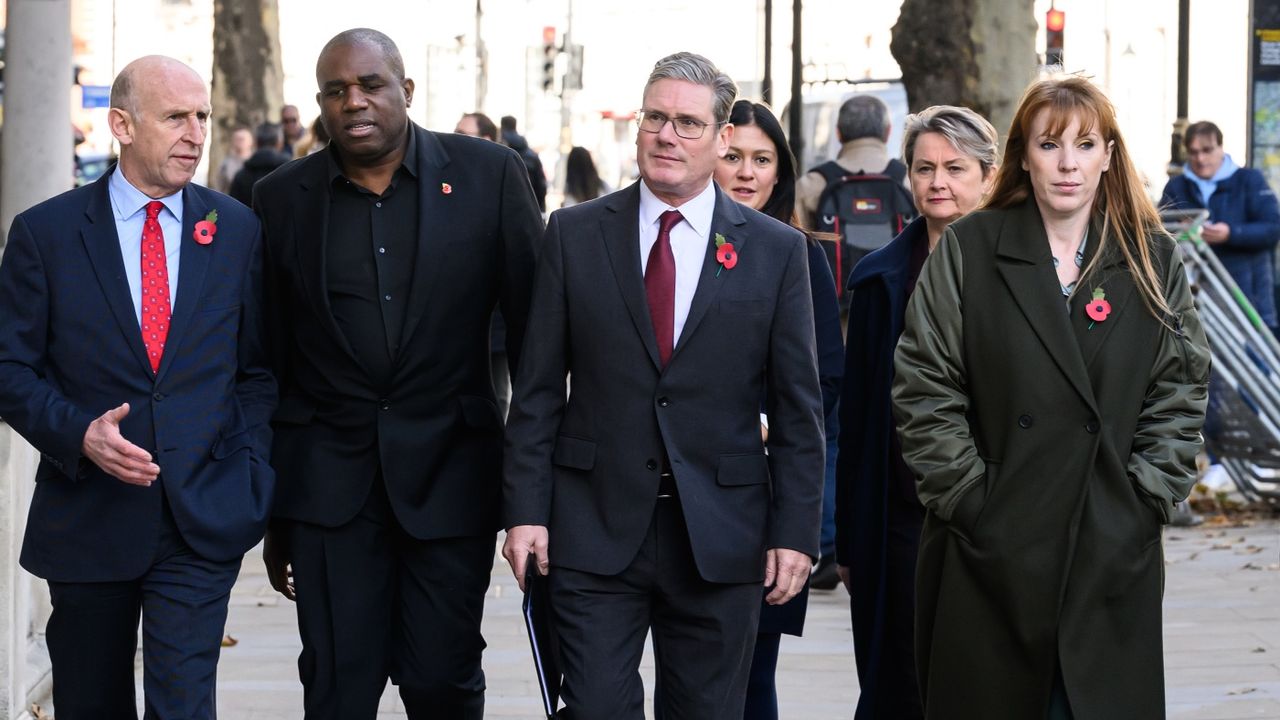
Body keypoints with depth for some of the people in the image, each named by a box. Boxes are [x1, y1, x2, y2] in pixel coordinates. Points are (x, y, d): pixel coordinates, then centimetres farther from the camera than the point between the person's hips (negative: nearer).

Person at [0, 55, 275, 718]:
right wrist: (80, 433, -17)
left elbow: (258, 366, 11)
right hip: (87, 515, 0)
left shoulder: (236, 230, 5)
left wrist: (251, 474, -1)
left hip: (204, 516, 0)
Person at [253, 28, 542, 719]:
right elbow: (269, 360, 8)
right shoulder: (282, 198, 4)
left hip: (451, 473, -1)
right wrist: (273, 510, 9)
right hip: (331, 475, 1)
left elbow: (533, 324, 3)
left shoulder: (489, 174, -1)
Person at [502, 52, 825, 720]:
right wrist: (525, 509, -2)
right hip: (595, 528, 0)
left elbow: (797, 407, 3)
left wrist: (795, 531, -3)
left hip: (720, 536, 0)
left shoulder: (775, 249, 3)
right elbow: (537, 388, 4)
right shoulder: (574, 234, 4)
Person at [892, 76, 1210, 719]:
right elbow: (924, 391, -1)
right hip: (991, 555, -1)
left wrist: (1144, 501, -2)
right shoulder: (968, 251, 3)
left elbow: (1178, 399, 8)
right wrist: (970, 498, -7)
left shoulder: (1152, 261, 9)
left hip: (1116, 553, 1)